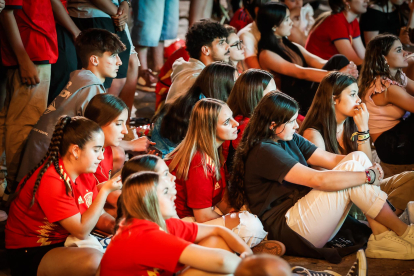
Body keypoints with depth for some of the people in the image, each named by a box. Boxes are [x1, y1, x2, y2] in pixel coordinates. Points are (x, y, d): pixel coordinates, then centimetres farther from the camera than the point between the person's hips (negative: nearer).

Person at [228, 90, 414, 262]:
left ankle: (382, 239, -14)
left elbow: (332, 159, 7)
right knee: (351, 168, -18)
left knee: (357, 157, -4)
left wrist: (371, 168, -12)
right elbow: (318, 180, -25)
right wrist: (368, 176, -18)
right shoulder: (263, 152, -18)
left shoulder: (291, 140, 13)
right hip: (286, 230, -10)